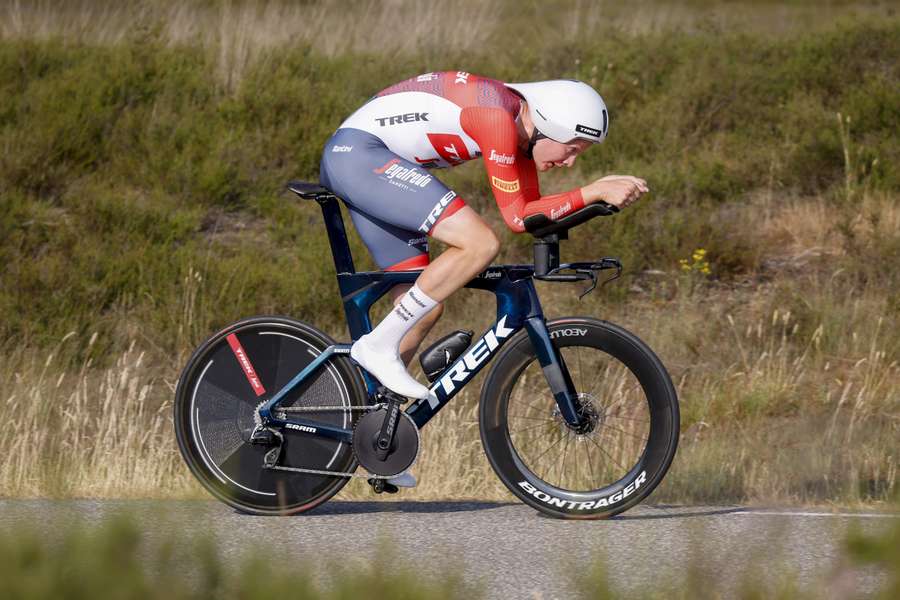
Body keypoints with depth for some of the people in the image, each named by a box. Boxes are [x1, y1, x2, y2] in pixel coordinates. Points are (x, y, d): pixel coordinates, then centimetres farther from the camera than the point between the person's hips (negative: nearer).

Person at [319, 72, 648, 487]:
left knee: (424, 308, 8)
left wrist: (603, 193, 2)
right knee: (480, 244, -21)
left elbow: (532, 209, 13)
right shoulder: (498, 117, -20)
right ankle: (380, 346, -16)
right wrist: (592, 193, -17)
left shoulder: (521, 127, 9)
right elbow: (517, 216, -17)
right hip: (359, 152, -10)